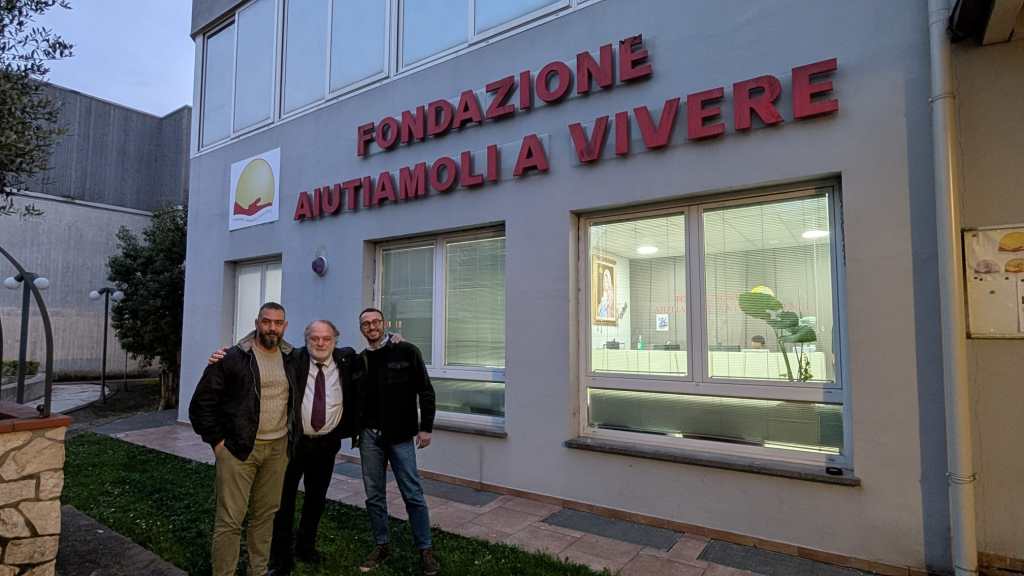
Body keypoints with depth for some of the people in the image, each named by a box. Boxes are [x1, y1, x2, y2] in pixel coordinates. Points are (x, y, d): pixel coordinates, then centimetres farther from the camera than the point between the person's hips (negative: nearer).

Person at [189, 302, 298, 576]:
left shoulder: (292, 359, 5)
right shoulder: (233, 358, -9)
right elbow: (201, 403, -6)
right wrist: (217, 441, -8)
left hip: (278, 448, 4)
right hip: (238, 448, -4)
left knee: (266, 514, 14)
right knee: (230, 520, 1)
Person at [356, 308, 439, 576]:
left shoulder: (407, 352, -4)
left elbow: (425, 391, -4)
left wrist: (425, 427, -8)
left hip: (400, 435, -3)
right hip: (369, 435, 4)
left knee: (413, 494, 1)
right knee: (374, 495, 11)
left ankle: (425, 549, 15)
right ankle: (381, 546, 29)